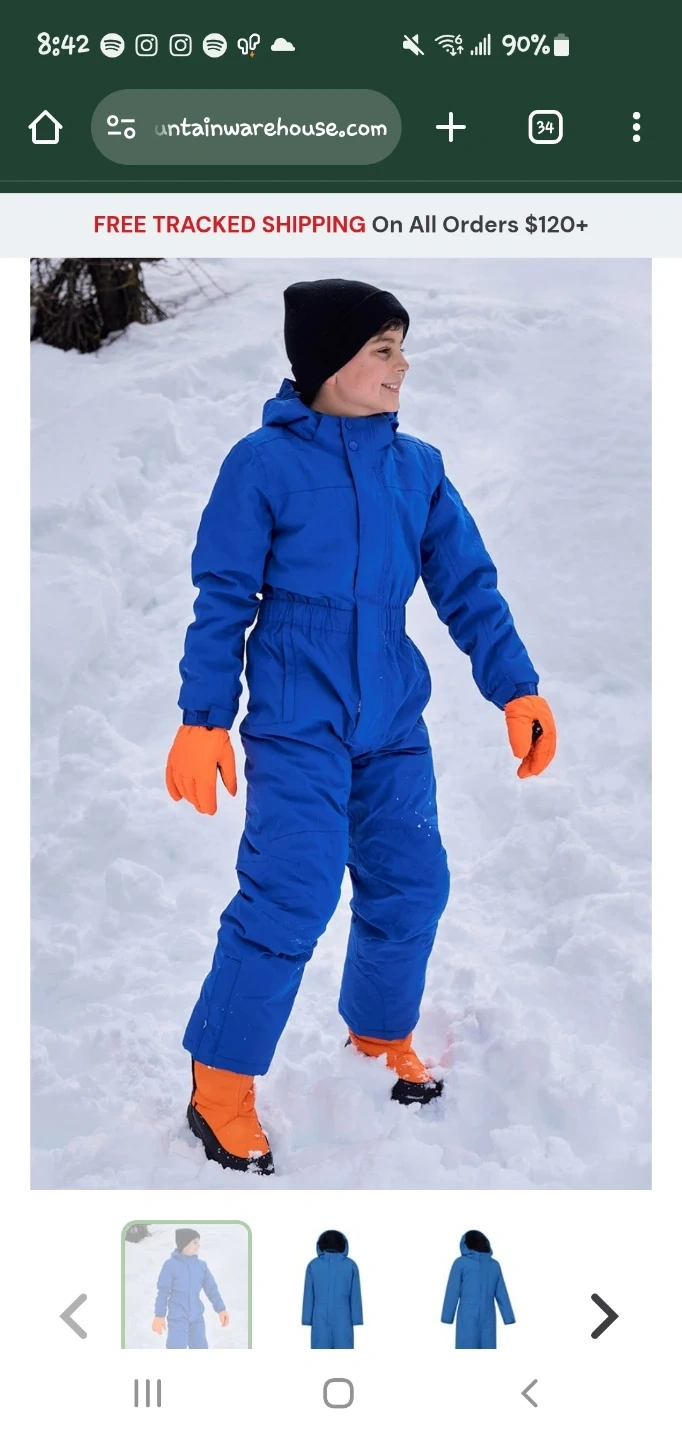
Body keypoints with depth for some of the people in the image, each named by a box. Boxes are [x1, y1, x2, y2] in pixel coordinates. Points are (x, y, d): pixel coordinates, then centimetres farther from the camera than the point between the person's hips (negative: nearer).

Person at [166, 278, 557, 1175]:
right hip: (297, 722, -5)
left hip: (394, 723, 5)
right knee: (291, 896, -12)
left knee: (412, 887, 10)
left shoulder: (419, 468, 5)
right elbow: (223, 598, -5)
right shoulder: (265, 463, -8)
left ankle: (380, 1034, 36)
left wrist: (516, 688, 2)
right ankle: (220, 1089, 4)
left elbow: (468, 586, 9)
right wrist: (204, 718, -6)